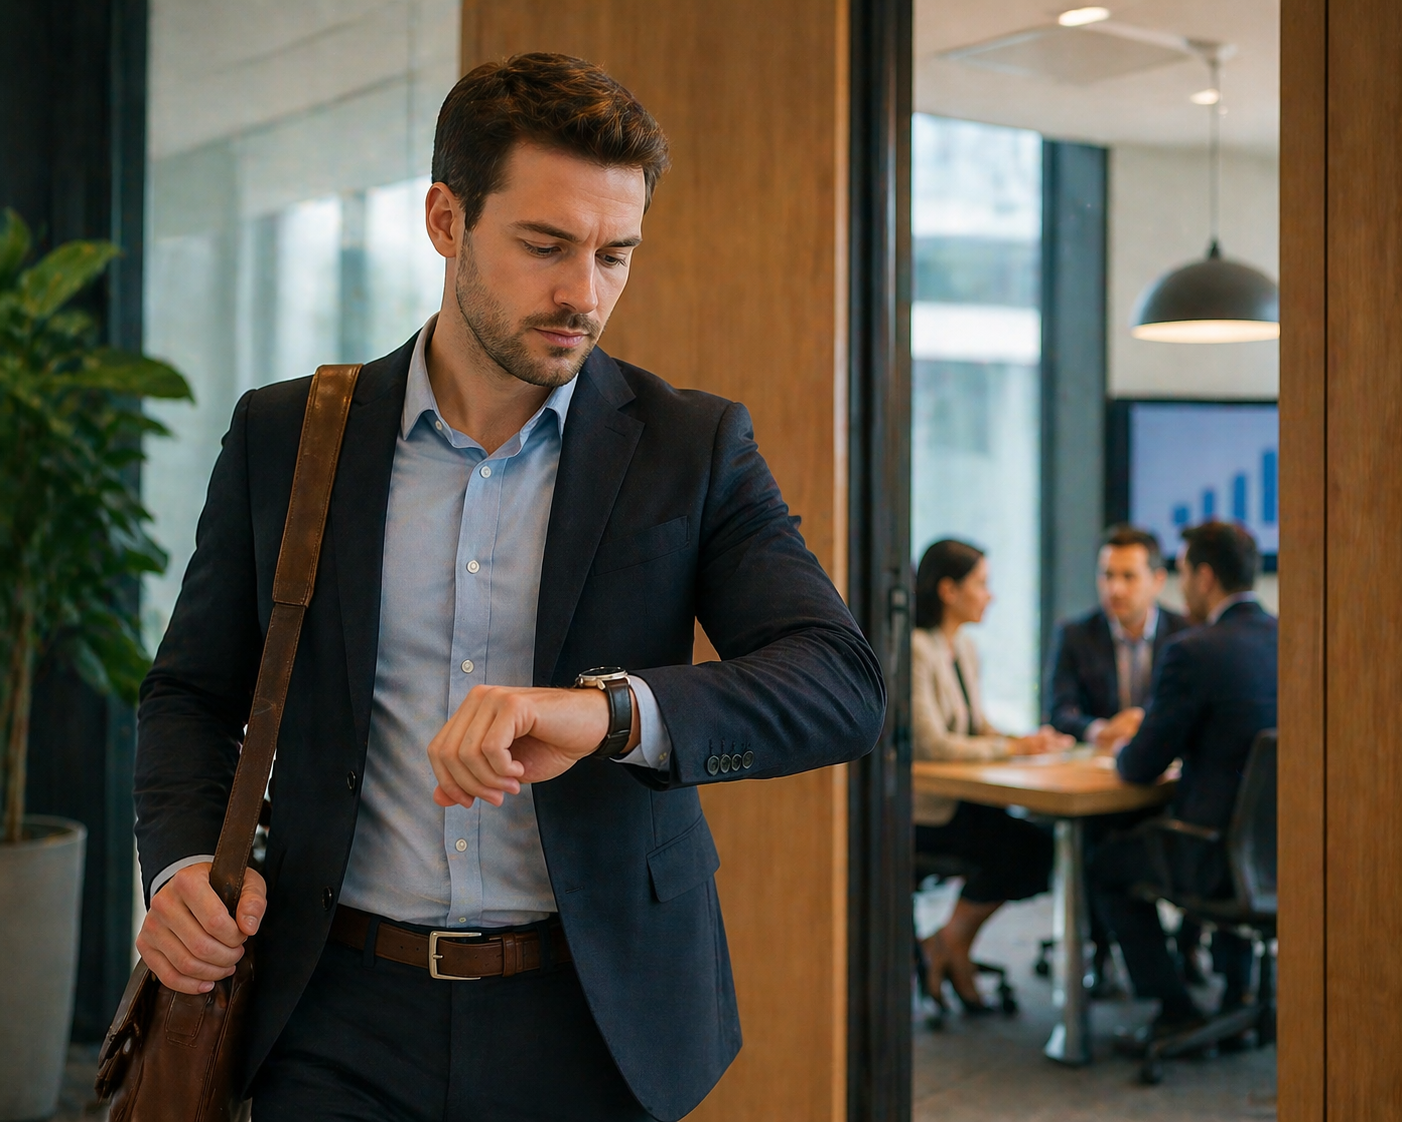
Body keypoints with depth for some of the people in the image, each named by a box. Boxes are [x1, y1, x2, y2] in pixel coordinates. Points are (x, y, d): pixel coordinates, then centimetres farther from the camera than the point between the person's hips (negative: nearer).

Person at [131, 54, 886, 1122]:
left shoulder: (692, 446, -2)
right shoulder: (283, 435, 3)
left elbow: (844, 684, -13)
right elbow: (192, 692, 11)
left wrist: (610, 711, -30)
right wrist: (183, 861, -9)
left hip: (594, 1028, 0)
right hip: (345, 1026, 1)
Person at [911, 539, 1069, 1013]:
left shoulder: (965, 648, 14)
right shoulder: (915, 650, -16)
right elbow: (932, 745, -23)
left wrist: (1032, 740, -3)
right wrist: (1015, 747, -18)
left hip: (960, 797, 9)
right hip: (921, 808, -9)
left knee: (1038, 845, -12)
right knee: (1022, 845, -20)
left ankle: (951, 946, 1)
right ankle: (950, 944, 0)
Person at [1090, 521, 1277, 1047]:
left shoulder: (1192, 652, -18)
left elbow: (1141, 768, -12)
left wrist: (1122, 752, 12)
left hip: (1220, 855, -7)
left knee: (1108, 864, 18)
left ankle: (1176, 1011, 16)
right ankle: (1238, 997, 35)